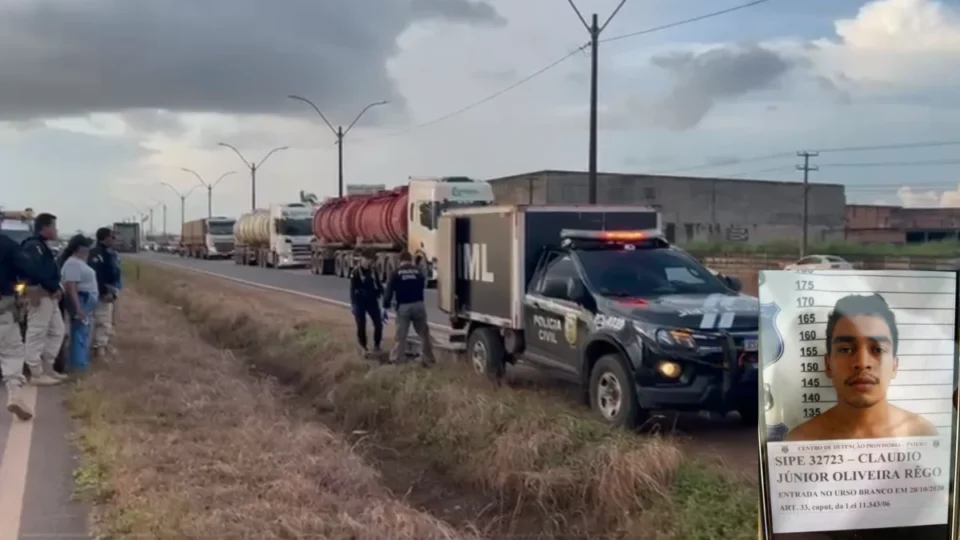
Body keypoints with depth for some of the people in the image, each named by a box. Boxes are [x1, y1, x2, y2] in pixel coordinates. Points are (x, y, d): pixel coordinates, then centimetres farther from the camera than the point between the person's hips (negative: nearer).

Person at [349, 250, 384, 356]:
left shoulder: (372, 271, 4)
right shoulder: (356, 272, -11)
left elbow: (378, 284, 13)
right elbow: (353, 289, -11)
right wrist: (353, 304, -17)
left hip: (372, 301, 4)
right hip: (360, 302, -4)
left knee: (378, 324, -1)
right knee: (361, 326, 2)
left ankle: (376, 345, 18)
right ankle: (363, 348, 19)